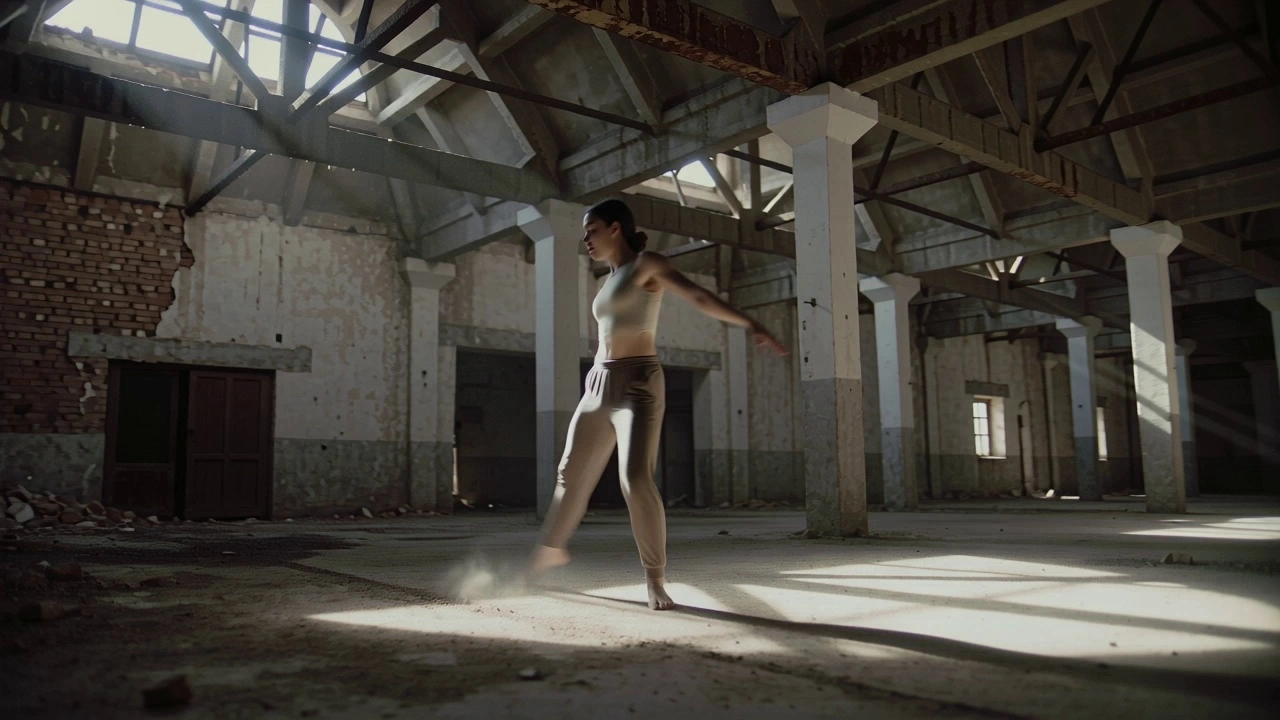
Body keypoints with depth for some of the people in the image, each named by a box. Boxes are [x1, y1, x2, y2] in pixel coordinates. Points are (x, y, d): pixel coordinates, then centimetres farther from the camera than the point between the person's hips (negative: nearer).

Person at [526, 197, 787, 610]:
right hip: (600, 386, 8)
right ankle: (551, 548, 37)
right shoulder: (611, 280, 21)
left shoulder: (647, 264, -2)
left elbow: (699, 297, -14)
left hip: (637, 385, -8)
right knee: (573, 474, 16)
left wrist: (749, 324, -28)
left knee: (636, 481, -21)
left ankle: (655, 579, -9)